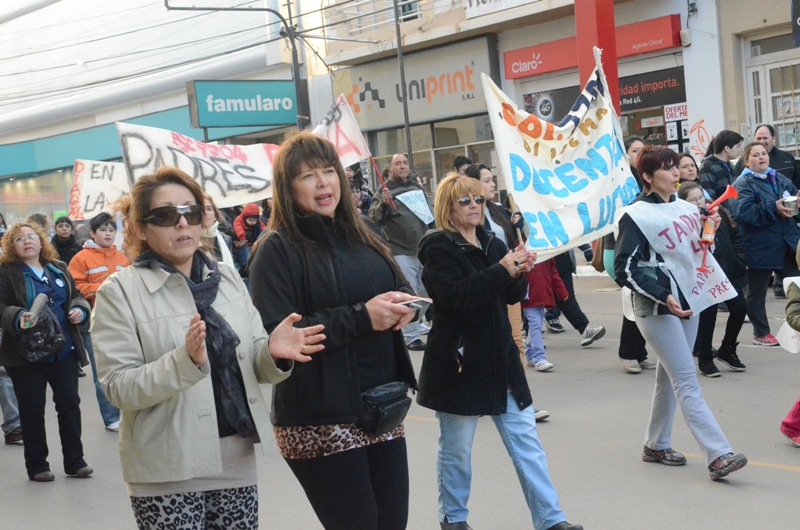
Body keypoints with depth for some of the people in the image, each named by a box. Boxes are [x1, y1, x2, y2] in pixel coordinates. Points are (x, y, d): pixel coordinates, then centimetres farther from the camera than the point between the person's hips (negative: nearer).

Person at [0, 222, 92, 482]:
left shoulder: (58, 269, 12)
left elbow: (76, 295, 19)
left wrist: (80, 309, -2)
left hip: (64, 350, 4)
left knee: (70, 404, 6)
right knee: (32, 410, 4)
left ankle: (74, 461, 18)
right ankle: (36, 465, 17)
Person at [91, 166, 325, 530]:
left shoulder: (228, 278, 7)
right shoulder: (120, 291, -7)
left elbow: (254, 366, 10)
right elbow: (119, 389, -13)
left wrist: (274, 353, -13)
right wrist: (186, 361, -27)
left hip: (236, 459, 4)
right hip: (168, 471, -4)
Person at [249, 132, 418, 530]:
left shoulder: (360, 237, 13)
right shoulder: (277, 250, -8)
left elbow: (397, 288, 24)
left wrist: (402, 306, 0)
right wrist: (361, 317, -22)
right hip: (319, 422, -6)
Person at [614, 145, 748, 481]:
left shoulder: (686, 209, 11)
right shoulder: (635, 216, -9)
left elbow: (698, 254, 23)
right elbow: (625, 268, -13)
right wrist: (663, 297, -22)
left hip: (686, 302, 7)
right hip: (655, 308, -7)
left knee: (670, 377, 13)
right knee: (687, 381, -11)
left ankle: (656, 446, 26)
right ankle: (718, 456, -14)